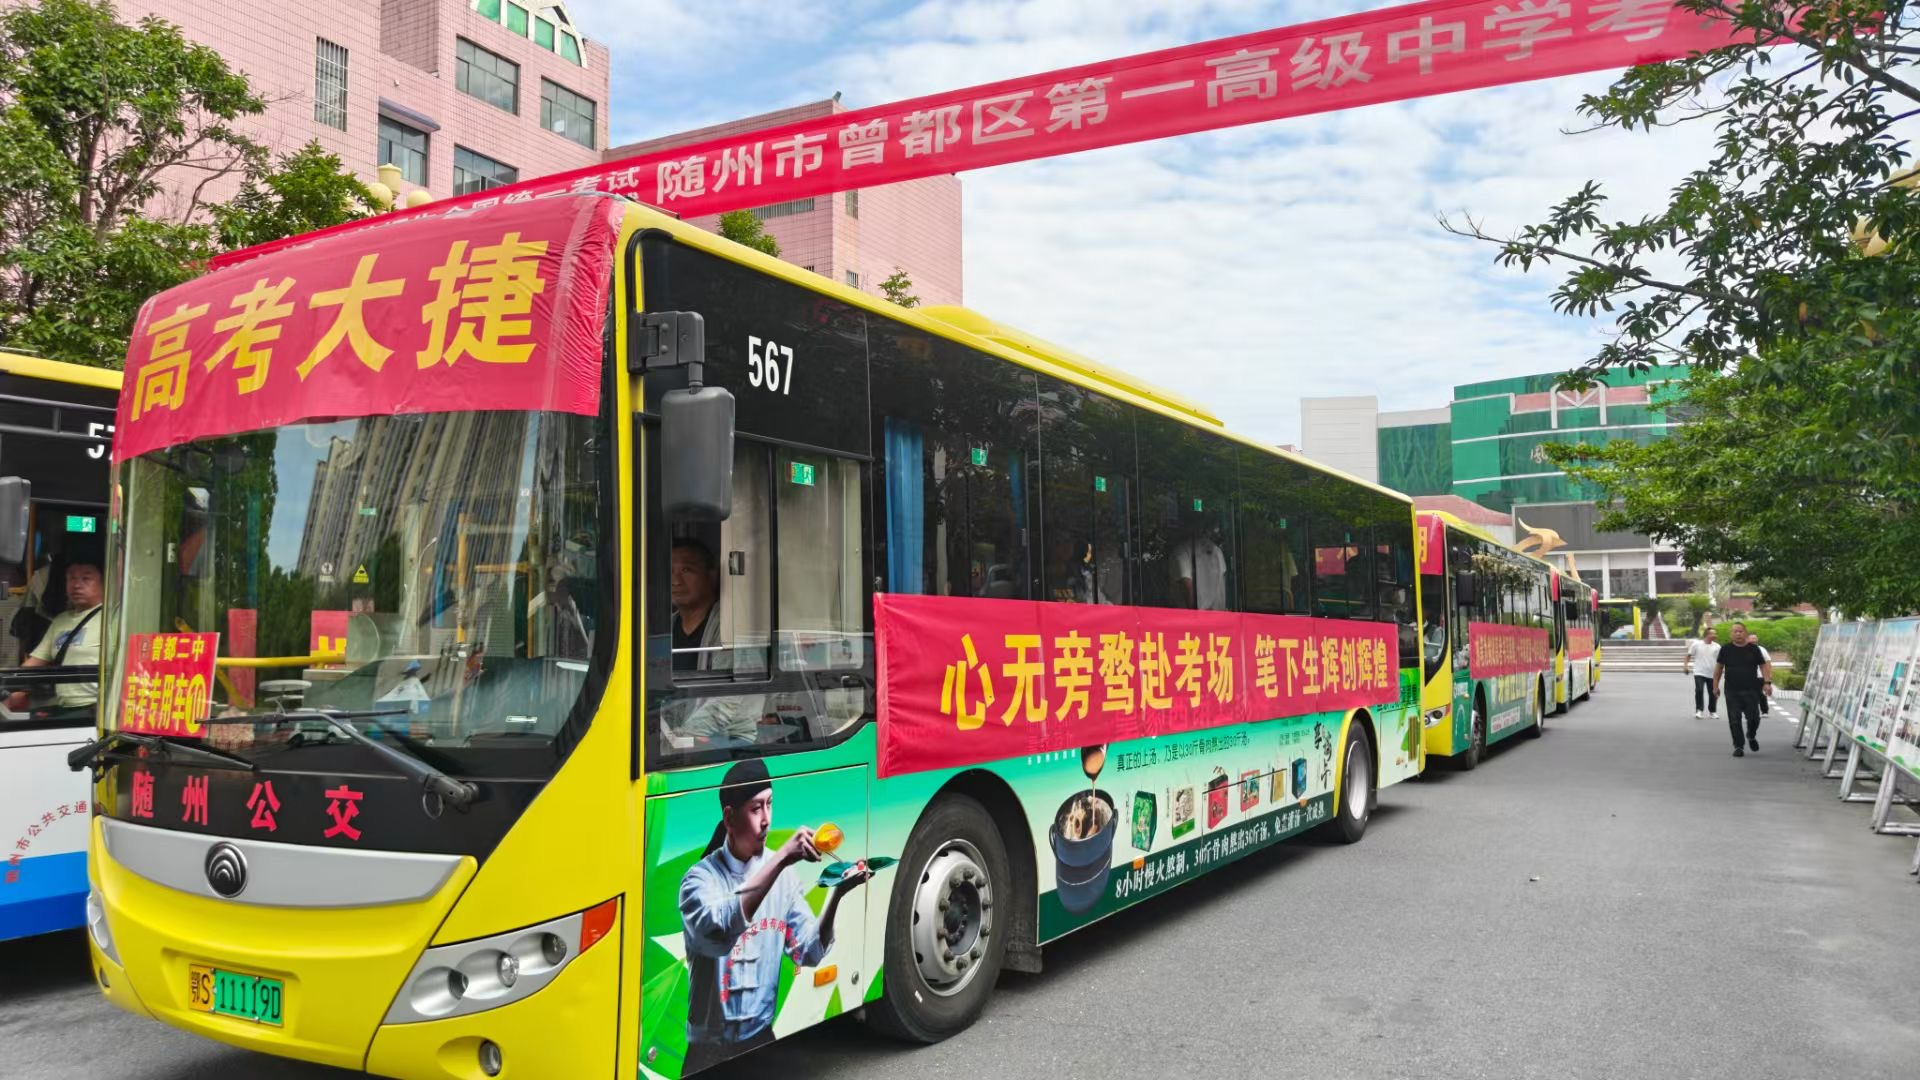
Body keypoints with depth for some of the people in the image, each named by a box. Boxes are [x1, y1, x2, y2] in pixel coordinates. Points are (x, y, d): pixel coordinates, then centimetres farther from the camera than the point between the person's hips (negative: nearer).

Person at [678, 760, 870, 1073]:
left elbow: (808, 952, -3)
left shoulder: (783, 874, 1)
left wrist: (836, 895, -20)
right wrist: (780, 859, -34)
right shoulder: (702, 877, -11)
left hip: (761, 1038, 3)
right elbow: (719, 931, -31)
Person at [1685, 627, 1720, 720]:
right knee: (1699, 690, -16)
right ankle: (1698, 710, -6)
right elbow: (1689, 655, 3)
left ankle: (1712, 711, 25)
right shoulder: (1696, 644, -4)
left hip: (1712, 674, 2)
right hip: (1699, 673, -2)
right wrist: (1686, 666, -7)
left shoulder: (1717, 647, 1)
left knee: (1713, 693, 8)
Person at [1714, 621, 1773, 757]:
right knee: (1734, 720, -2)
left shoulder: (1754, 649, 3)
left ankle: (1751, 736, 31)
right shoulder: (1726, 649, 4)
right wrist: (1715, 686, 8)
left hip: (1751, 690, 0)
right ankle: (1738, 746, 6)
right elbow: (1718, 668, 9)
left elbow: (1763, 666, 6)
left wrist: (1767, 682, -7)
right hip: (1731, 691, 0)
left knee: (1753, 717, 0)